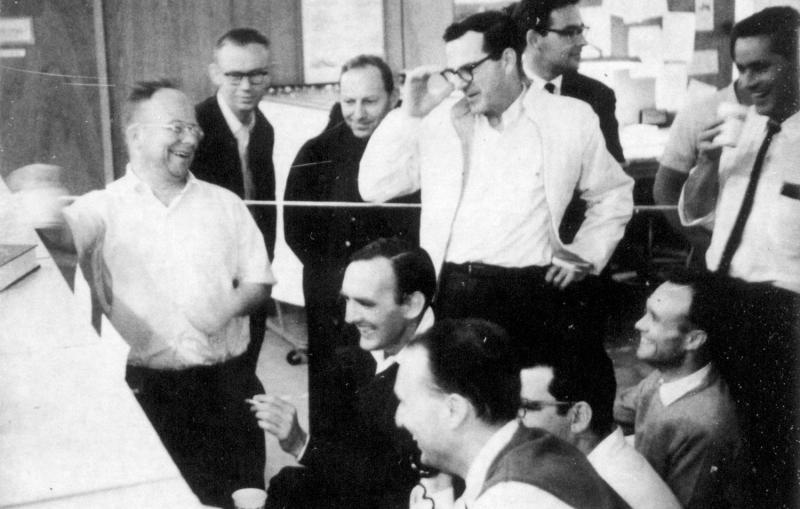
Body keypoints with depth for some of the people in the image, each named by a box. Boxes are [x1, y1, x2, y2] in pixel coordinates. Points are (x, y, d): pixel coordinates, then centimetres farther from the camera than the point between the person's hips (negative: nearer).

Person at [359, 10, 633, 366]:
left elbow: (613, 194, 19)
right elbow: (374, 188, 3)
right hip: (451, 293, 1)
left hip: (535, 295, -1)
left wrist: (587, 255, 6)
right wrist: (409, 115, -5)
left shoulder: (570, 119, 5)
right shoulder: (438, 120, 7)